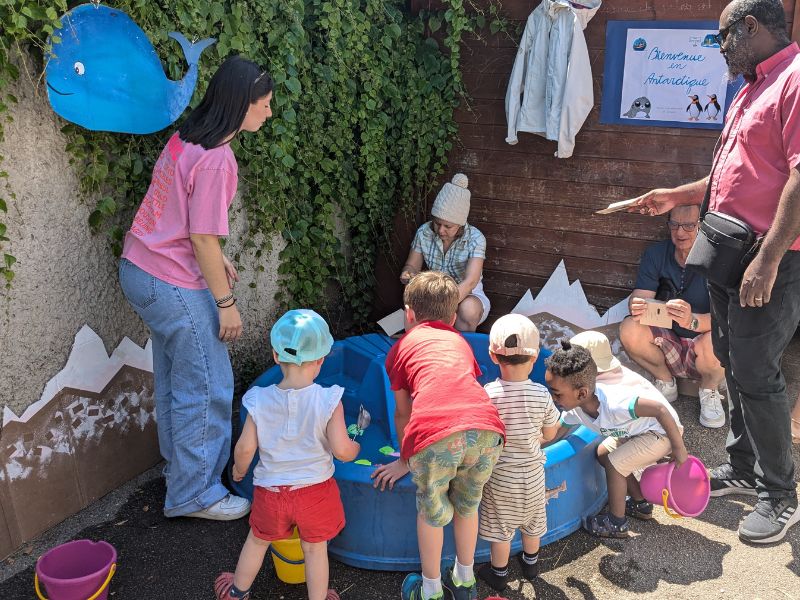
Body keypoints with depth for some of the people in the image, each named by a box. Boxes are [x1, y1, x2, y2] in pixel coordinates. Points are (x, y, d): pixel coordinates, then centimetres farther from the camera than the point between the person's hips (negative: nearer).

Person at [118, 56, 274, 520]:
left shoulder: (187, 138, 6)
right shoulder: (216, 159, -22)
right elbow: (202, 239, -21)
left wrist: (217, 258, 18)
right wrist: (226, 303, -13)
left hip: (141, 268, 10)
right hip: (173, 285, -10)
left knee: (177, 377, 23)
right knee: (208, 388, 3)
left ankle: (181, 465, 41)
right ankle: (195, 494, 18)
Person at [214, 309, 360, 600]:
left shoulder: (260, 401, -16)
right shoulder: (328, 401, -21)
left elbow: (245, 448, -10)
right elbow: (341, 450, -19)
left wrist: (239, 469, 11)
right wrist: (355, 447, 3)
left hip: (271, 490, 2)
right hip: (316, 489, -2)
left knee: (257, 541, 26)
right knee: (315, 549, 18)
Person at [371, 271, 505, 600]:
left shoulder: (402, 346, 26)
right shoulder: (460, 341, 34)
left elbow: (403, 413, 31)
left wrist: (405, 461, 46)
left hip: (434, 436, -3)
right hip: (486, 429, 3)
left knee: (431, 512, 22)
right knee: (467, 505, 28)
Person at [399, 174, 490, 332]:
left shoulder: (475, 239, -20)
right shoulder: (424, 232, -9)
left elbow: (470, 282, -31)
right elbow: (412, 265, 3)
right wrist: (408, 274, -24)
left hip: (468, 296, -2)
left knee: (468, 309, -37)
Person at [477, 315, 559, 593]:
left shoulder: (488, 394, -24)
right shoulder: (542, 394, -19)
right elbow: (550, 434, -4)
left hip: (499, 475, -2)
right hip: (532, 472, 2)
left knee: (500, 526, 17)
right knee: (532, 521, 26)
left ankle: (499, 573, 34)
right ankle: (531, 563, 47)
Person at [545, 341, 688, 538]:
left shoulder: (612, 404, -38)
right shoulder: (574, 408, -12)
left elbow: (660, 409, -34)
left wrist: (678, 448, -24)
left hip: (663, 431, -9)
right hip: (637, 430, 9)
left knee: (614, 463, -15)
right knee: (603, 454, 12)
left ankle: (617, 524, 5)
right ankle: (641, 505, 27)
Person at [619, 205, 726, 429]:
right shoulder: (656, 254, -4)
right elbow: (640, 297, -13)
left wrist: (693, 321, -47)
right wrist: (637, 307, -39)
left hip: (701, 350, -3)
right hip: (667, 343, 3)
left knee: (714, 342, -36)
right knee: (629, 328, -25)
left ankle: (709, 391, 1)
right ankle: (666, 384, 3)